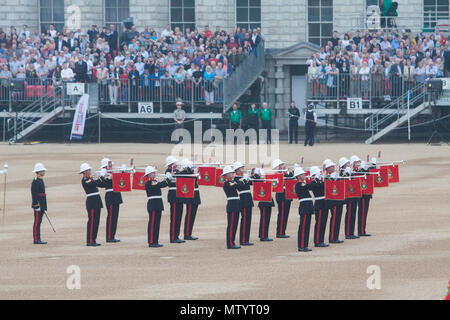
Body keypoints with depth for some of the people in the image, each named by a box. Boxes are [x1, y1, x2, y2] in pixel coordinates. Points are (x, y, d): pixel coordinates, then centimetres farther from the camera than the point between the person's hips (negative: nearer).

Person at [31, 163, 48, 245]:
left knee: (38, 222, 10)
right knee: (37, 222, -8)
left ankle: (37, 239, 12)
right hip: (38, 205, -10)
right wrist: (37, 205, -22)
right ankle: (36, 239, -8)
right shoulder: (35, 181, -14)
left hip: (41, 205, 10)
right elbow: (34, 194, -19)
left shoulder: (40, 180, 18)